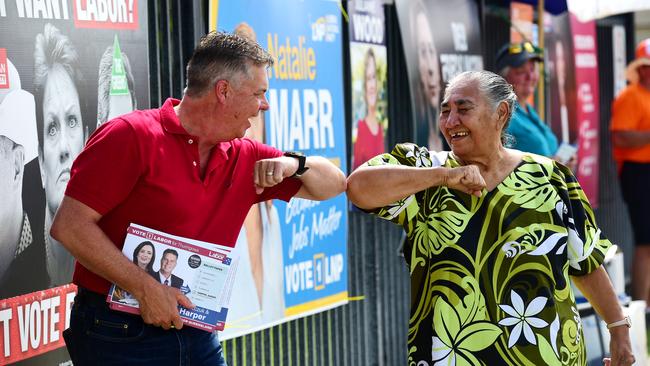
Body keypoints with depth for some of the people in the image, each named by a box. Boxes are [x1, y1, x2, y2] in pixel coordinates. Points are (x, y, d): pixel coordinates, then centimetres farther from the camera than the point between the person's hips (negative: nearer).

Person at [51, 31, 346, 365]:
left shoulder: (244, 159, 8)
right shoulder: (132, 136, -12)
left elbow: (334, 184, 17)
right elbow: (69, 226, -17)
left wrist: (294, 163, -6)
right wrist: (145, 287, -22)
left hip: (198, 336, 6)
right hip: (121, 336, -6)